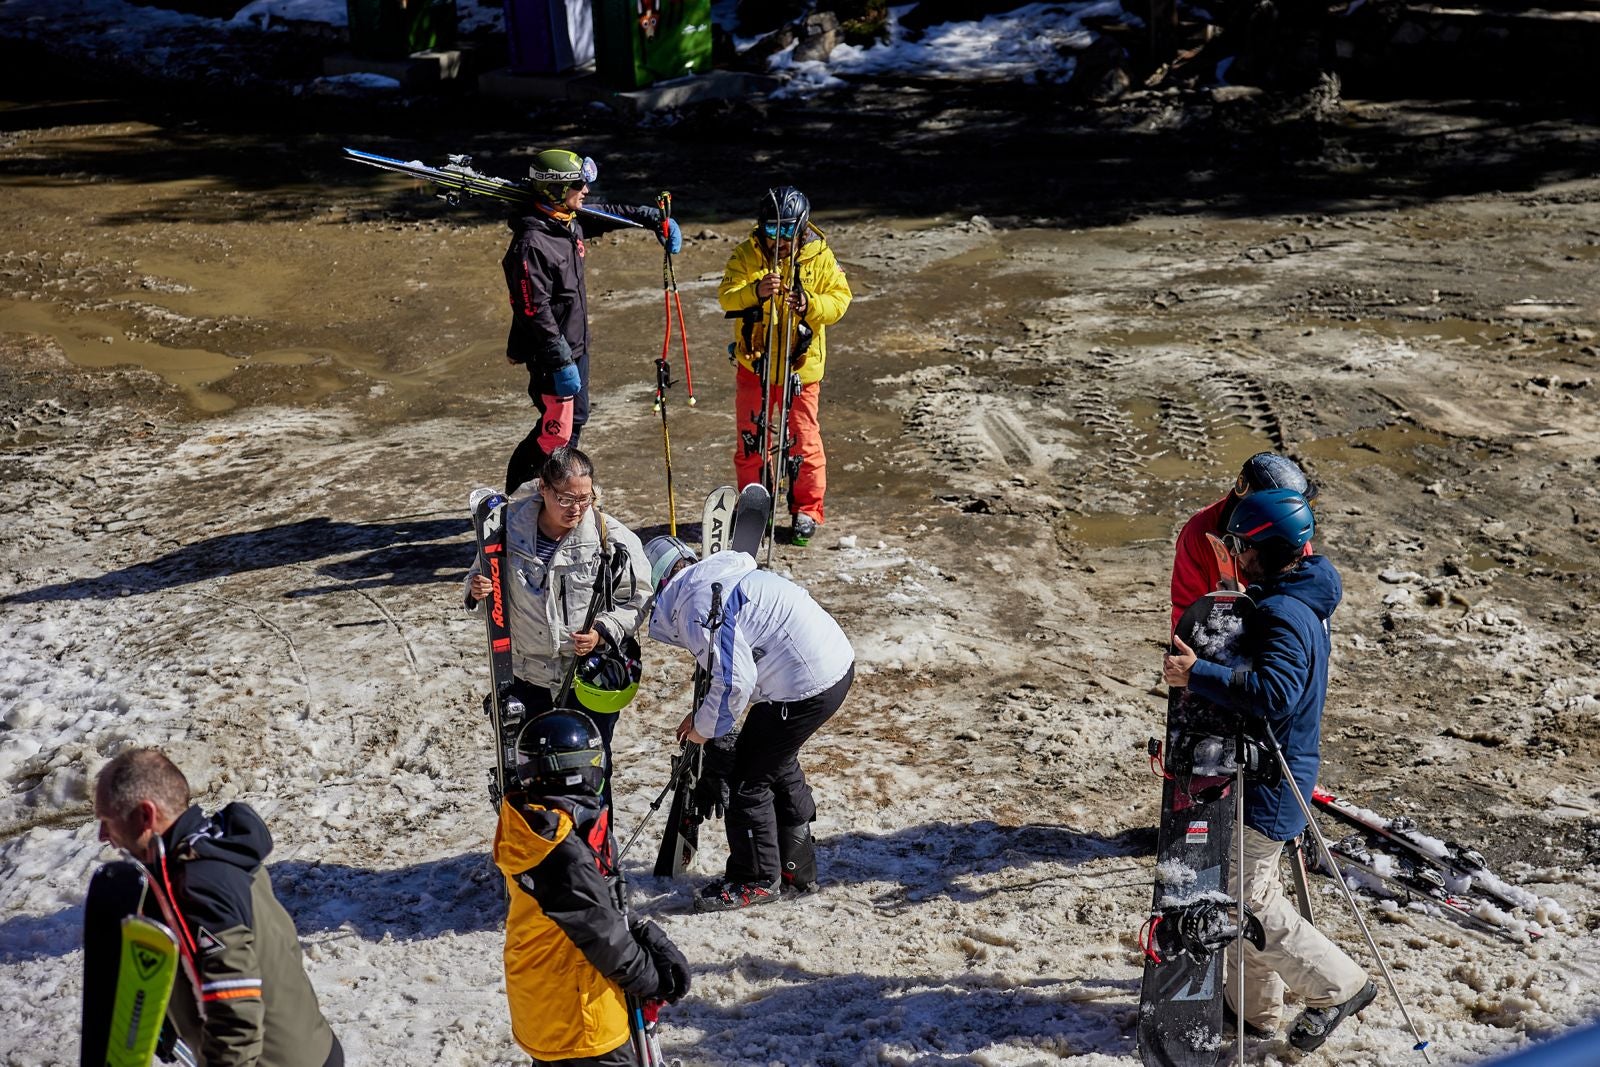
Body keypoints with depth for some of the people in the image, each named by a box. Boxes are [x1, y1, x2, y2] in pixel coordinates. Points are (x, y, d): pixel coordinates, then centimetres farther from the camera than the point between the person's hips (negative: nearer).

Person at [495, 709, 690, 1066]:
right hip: (575, 1009, -9)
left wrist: (651, 940, 1)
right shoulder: (564, 851, -30)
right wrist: (646, 976, -7)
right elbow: (597, 926, -22)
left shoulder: (534, 826, 0)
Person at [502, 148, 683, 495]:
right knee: (556, 432, -6)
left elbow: (610, 214, 25)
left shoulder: (572, 220, 3)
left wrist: (656, 219, 24)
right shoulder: (531, 243, -24)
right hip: (551, 353, -10)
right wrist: (561, 362, -25)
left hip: (575, 345, 10)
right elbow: (535, 310, -25)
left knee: (576, 419, 18)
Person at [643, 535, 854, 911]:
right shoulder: (717, 575, 16)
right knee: (779, 766, 25)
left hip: (807, 686, -11)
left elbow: (734, 681, -22)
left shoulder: (698, 603, -16)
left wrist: (705, 727, -5)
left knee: (747, 777, 3)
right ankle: (797, 869, 36)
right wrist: (703, 713, 18)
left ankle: (755, 882, 17)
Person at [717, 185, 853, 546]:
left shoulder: (820, 257, -4)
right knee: (751, 438, 11)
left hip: (800, 365, -1)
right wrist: (756, 291, -36)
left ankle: (807, 509, 19)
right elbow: (726, 296, -15)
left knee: (804, 439, 3)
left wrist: (810, 305, -27)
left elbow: (840, 298, -7)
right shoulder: (746, 255, -4)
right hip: (754, 364, 1)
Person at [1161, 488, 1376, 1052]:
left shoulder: (1285, 614, -23)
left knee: (1249, 898, -2)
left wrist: (1198, 675, -32)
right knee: (1242, 889, 17)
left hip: (1270, 778, -11)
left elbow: (1273, 693, -36)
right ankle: (1255, 1008, 28)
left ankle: (1340, 985, 13)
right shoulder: (1299, 603, 10)